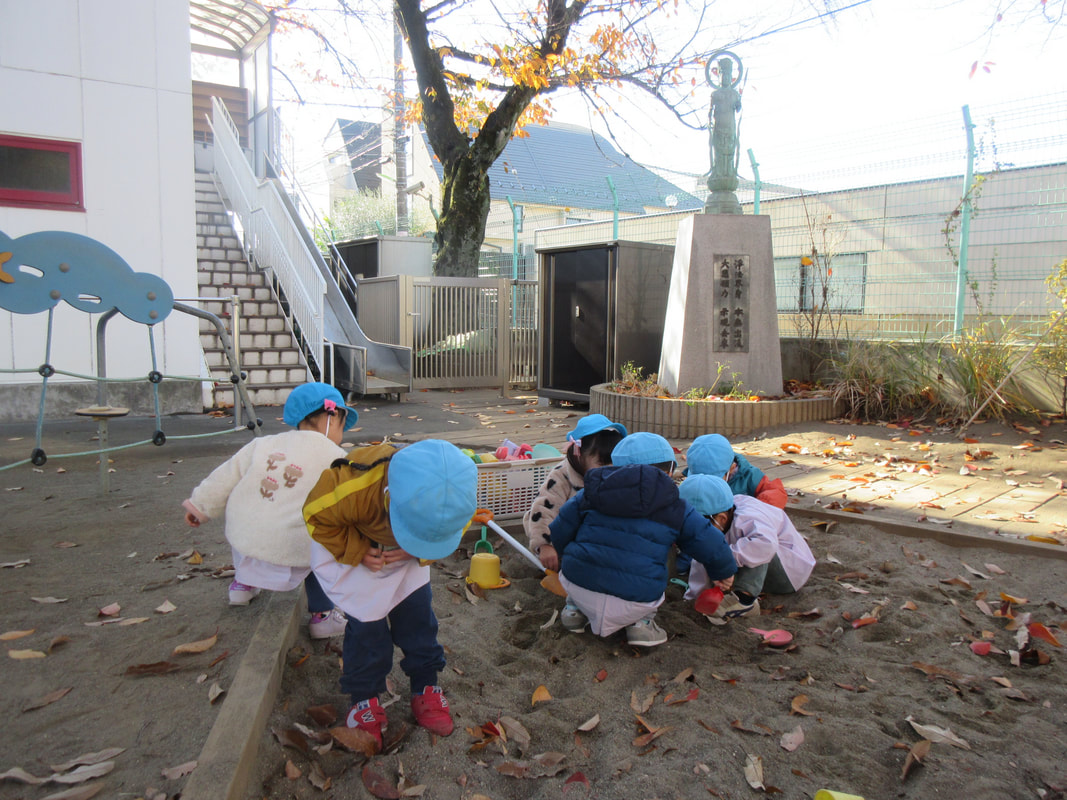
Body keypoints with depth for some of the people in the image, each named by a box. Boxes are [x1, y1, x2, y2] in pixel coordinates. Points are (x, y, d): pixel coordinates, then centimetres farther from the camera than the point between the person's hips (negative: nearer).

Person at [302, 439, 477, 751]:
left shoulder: (452, 497, -33)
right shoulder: (351, 487, -44)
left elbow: (455, 527, -8)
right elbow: (317, 515, -21)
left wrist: (418, 552, -22)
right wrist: (357, 552, -27)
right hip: (351, 547, -3)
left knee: (417, 614, 1)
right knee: (366, 624, -6)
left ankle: (426, 689, 22)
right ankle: (365, 700, 16)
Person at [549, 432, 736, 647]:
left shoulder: (590, 494, 13)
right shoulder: (676, 510, 9)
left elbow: (558, 532, 16)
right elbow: (710, 544, 11)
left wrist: (561, 558, 38)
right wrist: (724, 571, 33)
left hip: (579, 586, 2)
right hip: (635, 602, -2)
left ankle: (575, 608, 23)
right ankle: (641, 622, 13)